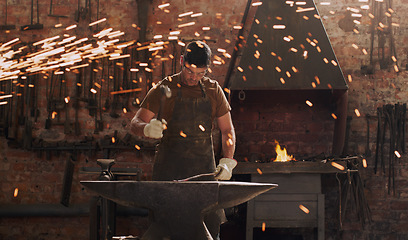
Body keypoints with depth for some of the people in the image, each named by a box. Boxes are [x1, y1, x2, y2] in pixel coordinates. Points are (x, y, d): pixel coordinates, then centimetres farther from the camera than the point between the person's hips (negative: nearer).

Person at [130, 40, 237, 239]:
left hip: (204, 170, 2)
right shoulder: (164, 89, 0)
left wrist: (227, 162, -1)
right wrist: (147, 129, -27)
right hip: (169, 169, -2)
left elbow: (227, 130, 14)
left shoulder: (213, 90, 9)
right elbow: (135, 123, -3)